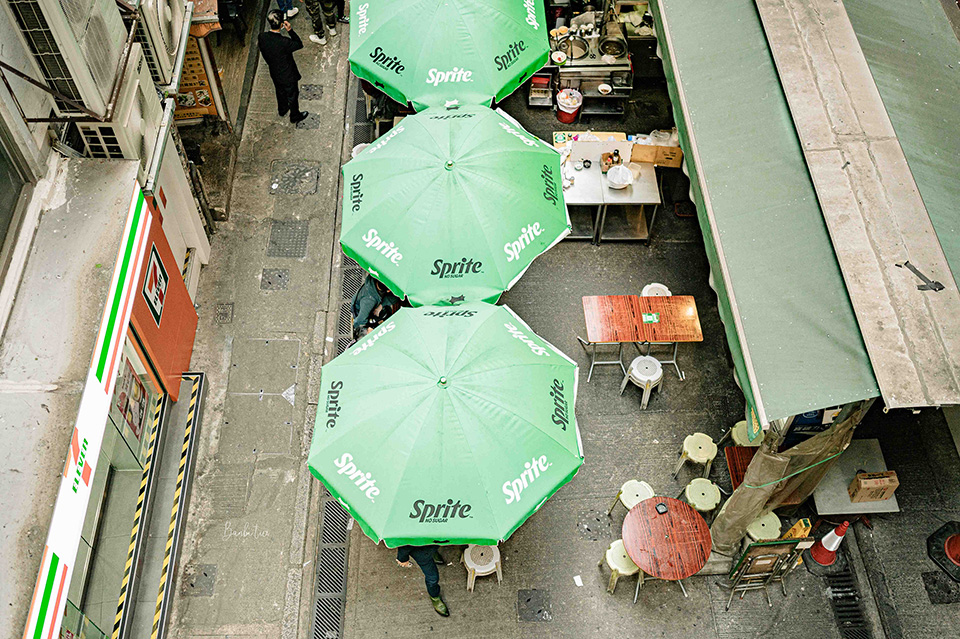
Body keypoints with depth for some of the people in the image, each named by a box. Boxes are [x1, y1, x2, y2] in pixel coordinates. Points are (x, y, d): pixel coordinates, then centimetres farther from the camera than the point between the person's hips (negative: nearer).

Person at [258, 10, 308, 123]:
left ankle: (282, 110, 58)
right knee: (292, 96, 22)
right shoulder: (284, 43, -39)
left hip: (274, 73, 5)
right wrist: (290, 30, -26)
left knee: (280, 92, 33)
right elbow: (300, 44, -20)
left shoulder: (262, 37, -22)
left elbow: (264, 54, -3)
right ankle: (295, 116, 45)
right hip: (288, 76, -5)